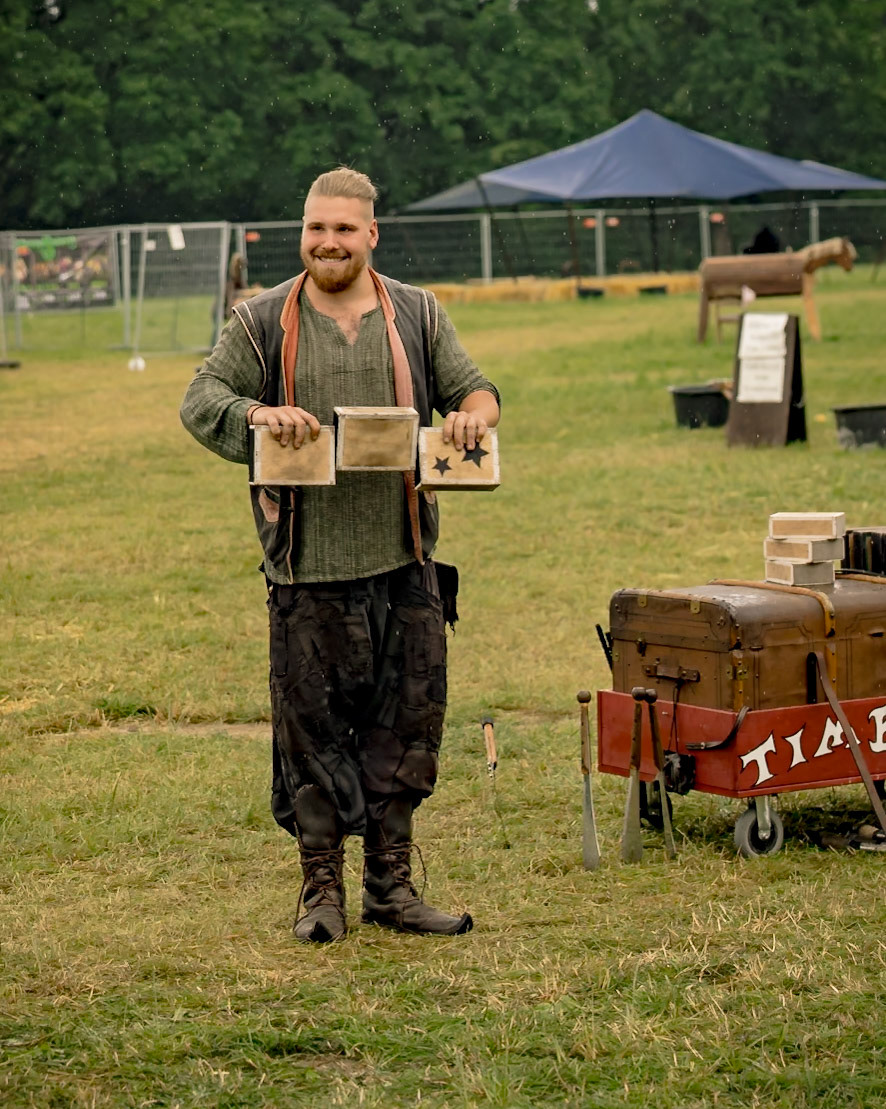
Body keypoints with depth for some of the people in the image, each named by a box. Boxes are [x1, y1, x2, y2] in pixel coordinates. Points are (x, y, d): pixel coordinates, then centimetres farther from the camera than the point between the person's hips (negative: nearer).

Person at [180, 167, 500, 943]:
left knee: (406, 728, 6)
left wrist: (473, 413, -13)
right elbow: (200, 399, 1)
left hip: (404, 565, 2)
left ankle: (392, 886, 18)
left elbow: (473, 387, 11)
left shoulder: (416, 315, 9)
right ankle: (322, 889, 14)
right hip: (307, 569, -2)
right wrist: (256, 413, -20)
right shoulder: (264, 321, 4)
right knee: (312, 732, 2)